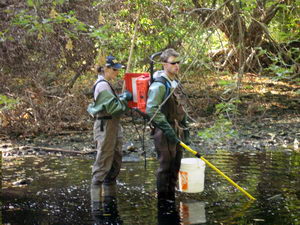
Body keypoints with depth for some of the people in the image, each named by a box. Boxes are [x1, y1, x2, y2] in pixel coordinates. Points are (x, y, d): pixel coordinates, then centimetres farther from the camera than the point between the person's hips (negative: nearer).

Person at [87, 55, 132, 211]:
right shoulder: (103, 86, -16)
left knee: (115, 162, 15)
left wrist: (122, 99, 8)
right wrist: (124, 98, -8)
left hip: (113, 126, 10)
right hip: (105, 126, -10)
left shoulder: (106, 84, 16)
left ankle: (110, 194, 24)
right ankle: (96, 199, -2)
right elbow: (113, 107, -21)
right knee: (103, 163, -7)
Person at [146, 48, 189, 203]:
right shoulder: (159, 85, -15)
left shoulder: (175, 83, 15)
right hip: (164, 132, -9)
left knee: (175, 166, 13)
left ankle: (171, 196, 23)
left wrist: (184, 126, 20)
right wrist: (167, 128, -23)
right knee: (165, 166, -3)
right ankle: (163, 199, 6)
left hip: (176, 131, 9)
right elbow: (151, 109, -23)